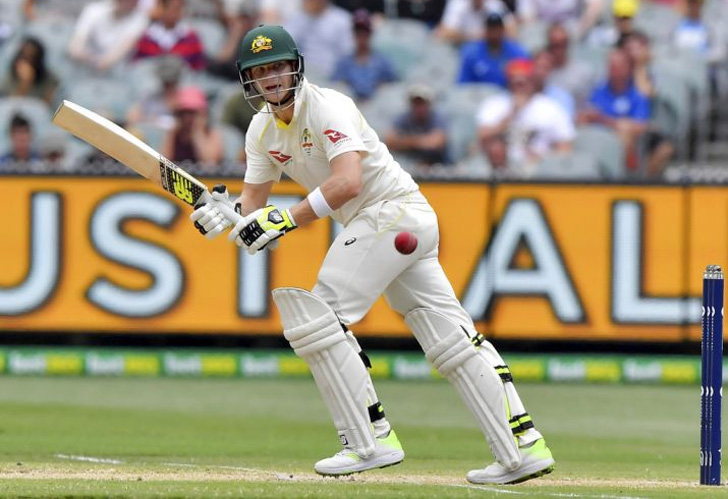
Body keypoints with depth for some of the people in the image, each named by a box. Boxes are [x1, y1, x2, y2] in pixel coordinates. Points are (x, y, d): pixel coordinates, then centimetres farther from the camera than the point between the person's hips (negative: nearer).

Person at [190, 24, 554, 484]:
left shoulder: (328, 107, -17)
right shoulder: (263, 130, 10)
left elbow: (348, 181, -31)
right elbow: (254, 202, 11)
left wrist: (287, 220, -33)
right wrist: (226, 213, -11)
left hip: (391, 209, -9)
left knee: (317, 317, -14)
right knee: (452, 339, 6)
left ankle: (372, 441, -14)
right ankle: (524, 447, 5)